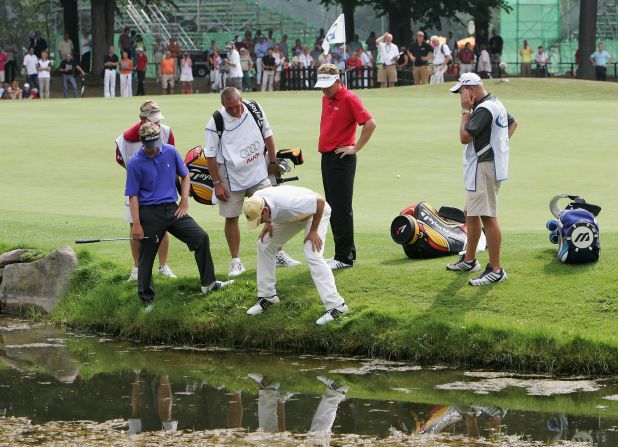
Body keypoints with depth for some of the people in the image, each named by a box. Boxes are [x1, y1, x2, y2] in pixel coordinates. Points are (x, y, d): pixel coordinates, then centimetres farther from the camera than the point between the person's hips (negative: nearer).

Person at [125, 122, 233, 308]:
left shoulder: (171, 152, 2)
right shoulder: (135, 163, -9)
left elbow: (184, 175, 17)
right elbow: (133, 195, -7)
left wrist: (184, 201, 6)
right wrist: (136, 224, -11)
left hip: (172, 209, 4)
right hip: (149, 214, -4)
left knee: (201, 237, -6)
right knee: (146, 256, 0)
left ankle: (208, 283, 3)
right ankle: (147, 299, 11)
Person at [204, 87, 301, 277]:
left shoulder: (254, 108, -7)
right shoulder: (216, 122, -15)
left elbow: (267, 135, 8)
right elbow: (210, 155, -8)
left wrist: (273, 162, 11)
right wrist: (217, 184, -8)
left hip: (258, 174, 2)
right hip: (231, 178, -2)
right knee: (231, 218, 3)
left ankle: (279, 254, 11)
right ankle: (236, 261, 14)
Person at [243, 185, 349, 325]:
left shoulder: (287, 204, -44)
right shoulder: (255, 201, -22)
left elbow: (319, 201, -34)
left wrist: (313, 231, -26)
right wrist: (268, 223, -5)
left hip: (316, 213, -8)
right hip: (292, 217, 8)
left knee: (312, 256, -25)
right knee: (264, 245, 6)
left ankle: (335, 305, -26)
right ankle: (267, 296, 19)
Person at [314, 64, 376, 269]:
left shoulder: (349, 99, -12)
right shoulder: (326, 99, 14)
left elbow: (370, 123, -19)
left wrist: (355, 148, -15)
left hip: (341, 159, -9)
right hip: (326, 158, 9)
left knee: (341, 209, -8)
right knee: (332, 208, 11)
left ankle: (344, 257, -5)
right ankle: (344, 253, 16)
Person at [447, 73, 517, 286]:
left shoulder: (484, 109, -19)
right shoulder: (496, 104, 14)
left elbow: (465, 137, -22)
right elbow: (512, 123, 31)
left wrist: (466, 110, -12)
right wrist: (499, 144, 19)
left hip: (484, 168, -11)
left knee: (487, 216, -13)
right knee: (471, 213, 22)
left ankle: (496, 270, -15)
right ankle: (469, 260, 36)